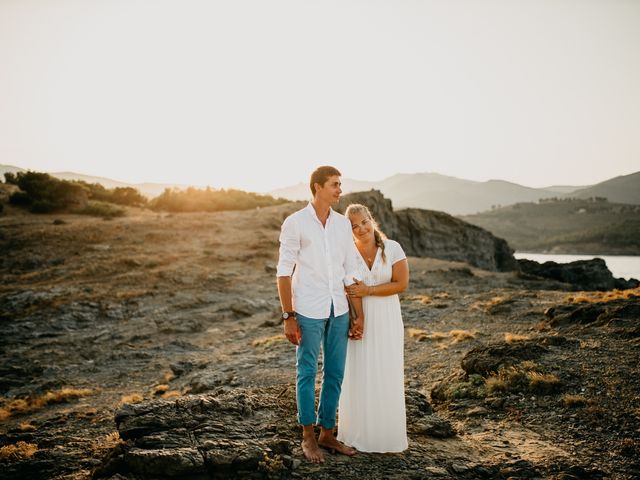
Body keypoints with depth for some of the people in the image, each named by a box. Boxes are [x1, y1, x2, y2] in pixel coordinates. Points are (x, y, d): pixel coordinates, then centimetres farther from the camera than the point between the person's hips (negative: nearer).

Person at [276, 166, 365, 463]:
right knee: (307, 373, 6)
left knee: (335, 374, 11)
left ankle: (327, 434, 25)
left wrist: (359, 315, 6)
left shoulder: (343, 224, 6)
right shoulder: (295, 223, -9)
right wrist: (288, 317, -13)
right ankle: (308, 437, 21)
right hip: (308, 310, -5)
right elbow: (284, 272, -9)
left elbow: (351, 272, 8)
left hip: (338, 310, 5)